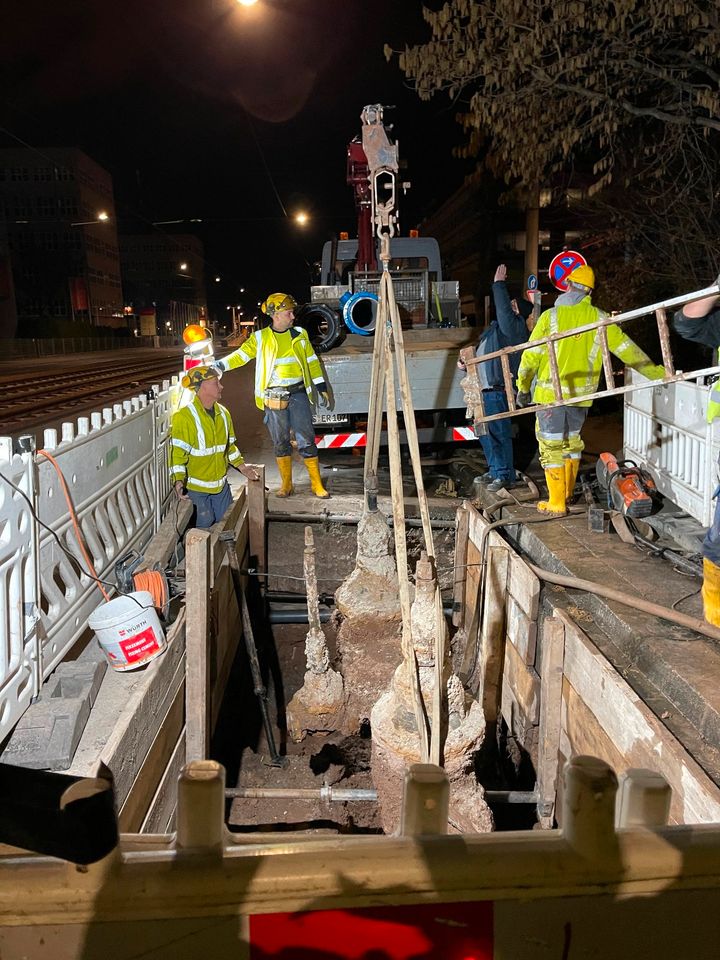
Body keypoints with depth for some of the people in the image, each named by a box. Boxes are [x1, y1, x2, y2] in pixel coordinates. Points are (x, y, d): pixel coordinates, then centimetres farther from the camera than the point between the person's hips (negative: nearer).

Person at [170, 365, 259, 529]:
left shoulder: (223, 413, 5)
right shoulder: (184, 417, -18)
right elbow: (178, 453, -22)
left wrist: (242, 467, 12)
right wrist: (179, 482, -32)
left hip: (221, 485, 7)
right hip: (196, 488, -6)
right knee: (204, 528, 2)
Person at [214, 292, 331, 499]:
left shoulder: (300, 334, 6)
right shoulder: (260, 338, 0)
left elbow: (311, 361, 11)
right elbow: (241, 355, -4)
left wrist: (321, 387, 10)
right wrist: (219, 365, -18)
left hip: (298, 394, 0)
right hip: (274, 398, 0)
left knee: (306, 441, 0)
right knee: (280, 442, 9)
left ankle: (317, 484, 8)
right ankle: (286, 484, 21)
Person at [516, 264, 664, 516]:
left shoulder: (551, 316, -9)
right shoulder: (600, 319, -1)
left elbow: (531, 356, -7)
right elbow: (627, 349, 1)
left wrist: (523, 387, 6)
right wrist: (657, 373, 9)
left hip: (550, 394, -4)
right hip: (581, 395, 4)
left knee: (551, 447, 3)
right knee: (572, 442, 21)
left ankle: (556, 503, 6)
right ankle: (566, 494, 32)